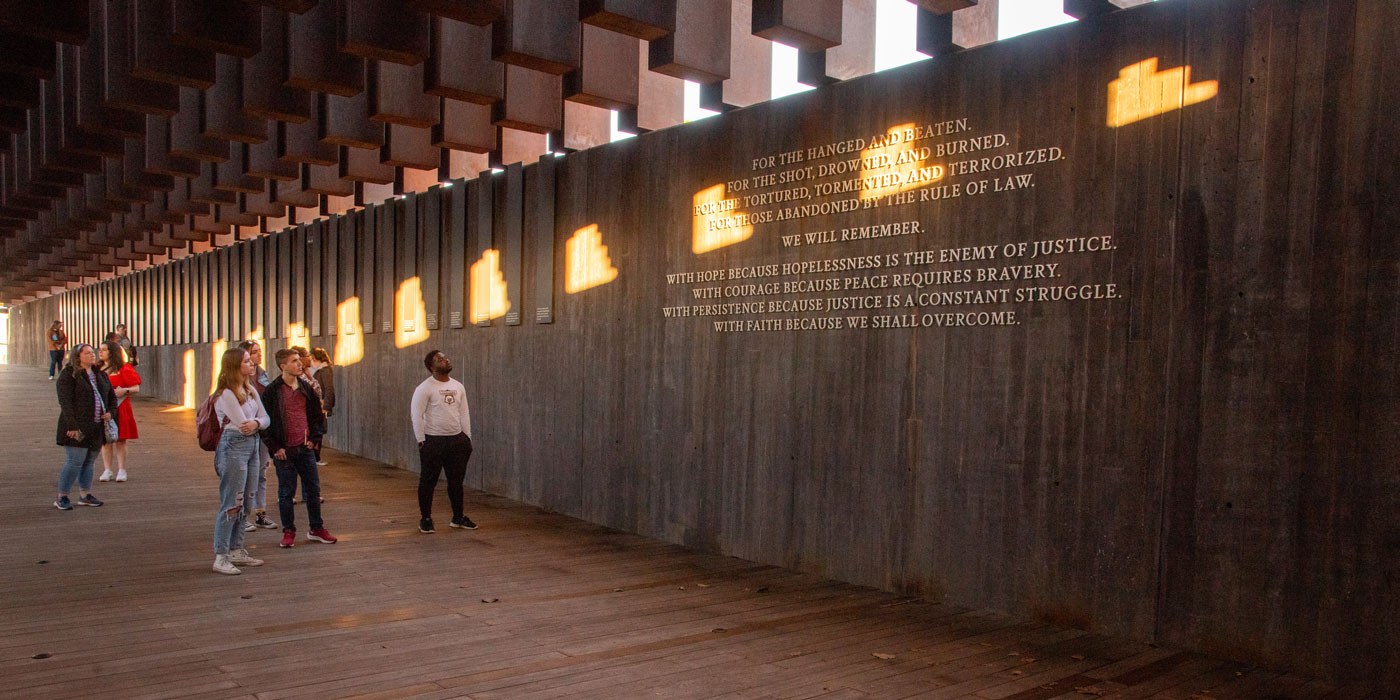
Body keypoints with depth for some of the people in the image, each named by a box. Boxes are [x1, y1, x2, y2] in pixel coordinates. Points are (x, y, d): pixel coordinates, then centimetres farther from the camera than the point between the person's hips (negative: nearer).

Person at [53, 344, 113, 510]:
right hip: (77, 427, -6)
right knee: (75, 461, -8)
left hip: (96, 427, 7)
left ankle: (85, 495, 19)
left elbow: (112, 397, 23)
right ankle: (61, 498, 3)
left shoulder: (100, 375, 15)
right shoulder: (68, 375, -6)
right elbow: (65, 402, -13)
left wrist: (110, 412, 2)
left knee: (89, 462, 11)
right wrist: (72, 426, -20)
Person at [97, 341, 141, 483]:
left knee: (120, 440, 0)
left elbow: (136, 387, -2)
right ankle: (107, 471, 9)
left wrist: (125, 391, -20)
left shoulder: (123, 369, -1)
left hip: (119, 409, -3)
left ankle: (121, 471, 5)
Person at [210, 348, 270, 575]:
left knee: (243, 503, 12)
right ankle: (221, 558, -2)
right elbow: (243, 424, -14)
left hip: (252, 446, 8)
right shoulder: (226, 394, -12)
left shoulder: (251, 390, 14)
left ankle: (237, 550, 21)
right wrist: (255, 423, 6)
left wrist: (255, 423, -12)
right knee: (231, 503, -7)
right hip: (233, 447, -8)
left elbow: (265, 418, 10)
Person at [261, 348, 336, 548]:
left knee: (313, 489, 7)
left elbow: (318, 415, 17)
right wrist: (275, 447, -9)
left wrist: (313, 437, 8)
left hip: (305, 448, 4)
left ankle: (316, 529, 19)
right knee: (286, 492, 5)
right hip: (284, 450, -4)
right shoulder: (272, 391, -7)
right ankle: (289, 531, 17)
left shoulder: (306, 388, 7)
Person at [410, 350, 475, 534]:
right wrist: (421, 441, -14)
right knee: (428, 481, 4)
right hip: (433, 441, -5)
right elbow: (416, 415, -12)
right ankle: (425, 519, 15)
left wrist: (467, 438, 9)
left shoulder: (458, 387, 9)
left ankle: (458, 517, 23)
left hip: (456, 439, 5)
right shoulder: (425, 388, -10)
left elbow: (464, 413, 12)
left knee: (456, 480, 12)